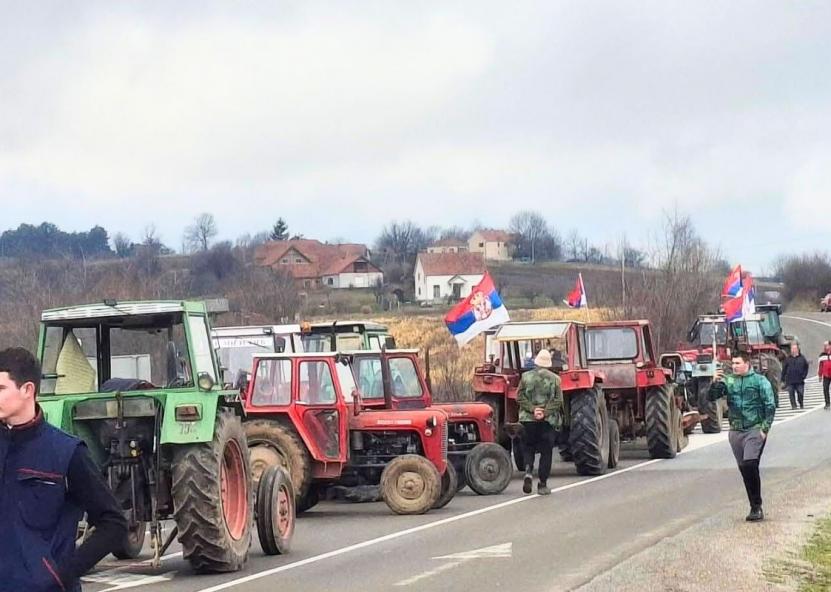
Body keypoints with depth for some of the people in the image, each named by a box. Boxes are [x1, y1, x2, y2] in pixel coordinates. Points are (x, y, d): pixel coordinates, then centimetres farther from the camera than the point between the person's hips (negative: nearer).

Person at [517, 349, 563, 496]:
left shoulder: (526, 377, 1)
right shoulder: (555, 379, -1)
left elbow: (520, 397, -5)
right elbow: (558, 400, -8)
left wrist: (532, 409, -10)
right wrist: (545, 412, -13)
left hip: (528, 419, 1)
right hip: (548, 421, -1)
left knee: (528, 448, 14)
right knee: (546, 451, 5)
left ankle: (528, 471, -13)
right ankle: (543, 485, 4)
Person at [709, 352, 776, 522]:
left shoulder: (760, 381, -2)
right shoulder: (728, 381, 8)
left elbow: (770, 406, -3)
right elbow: (711, 397, 2)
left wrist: (765, 429, -11)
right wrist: (715, 383, -16)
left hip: (755, 430, -5)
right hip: (736, 431, 5)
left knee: (750, 466, -18)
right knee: (744, 469, 6)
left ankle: (756, 506, -10)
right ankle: (755, 507, 15)